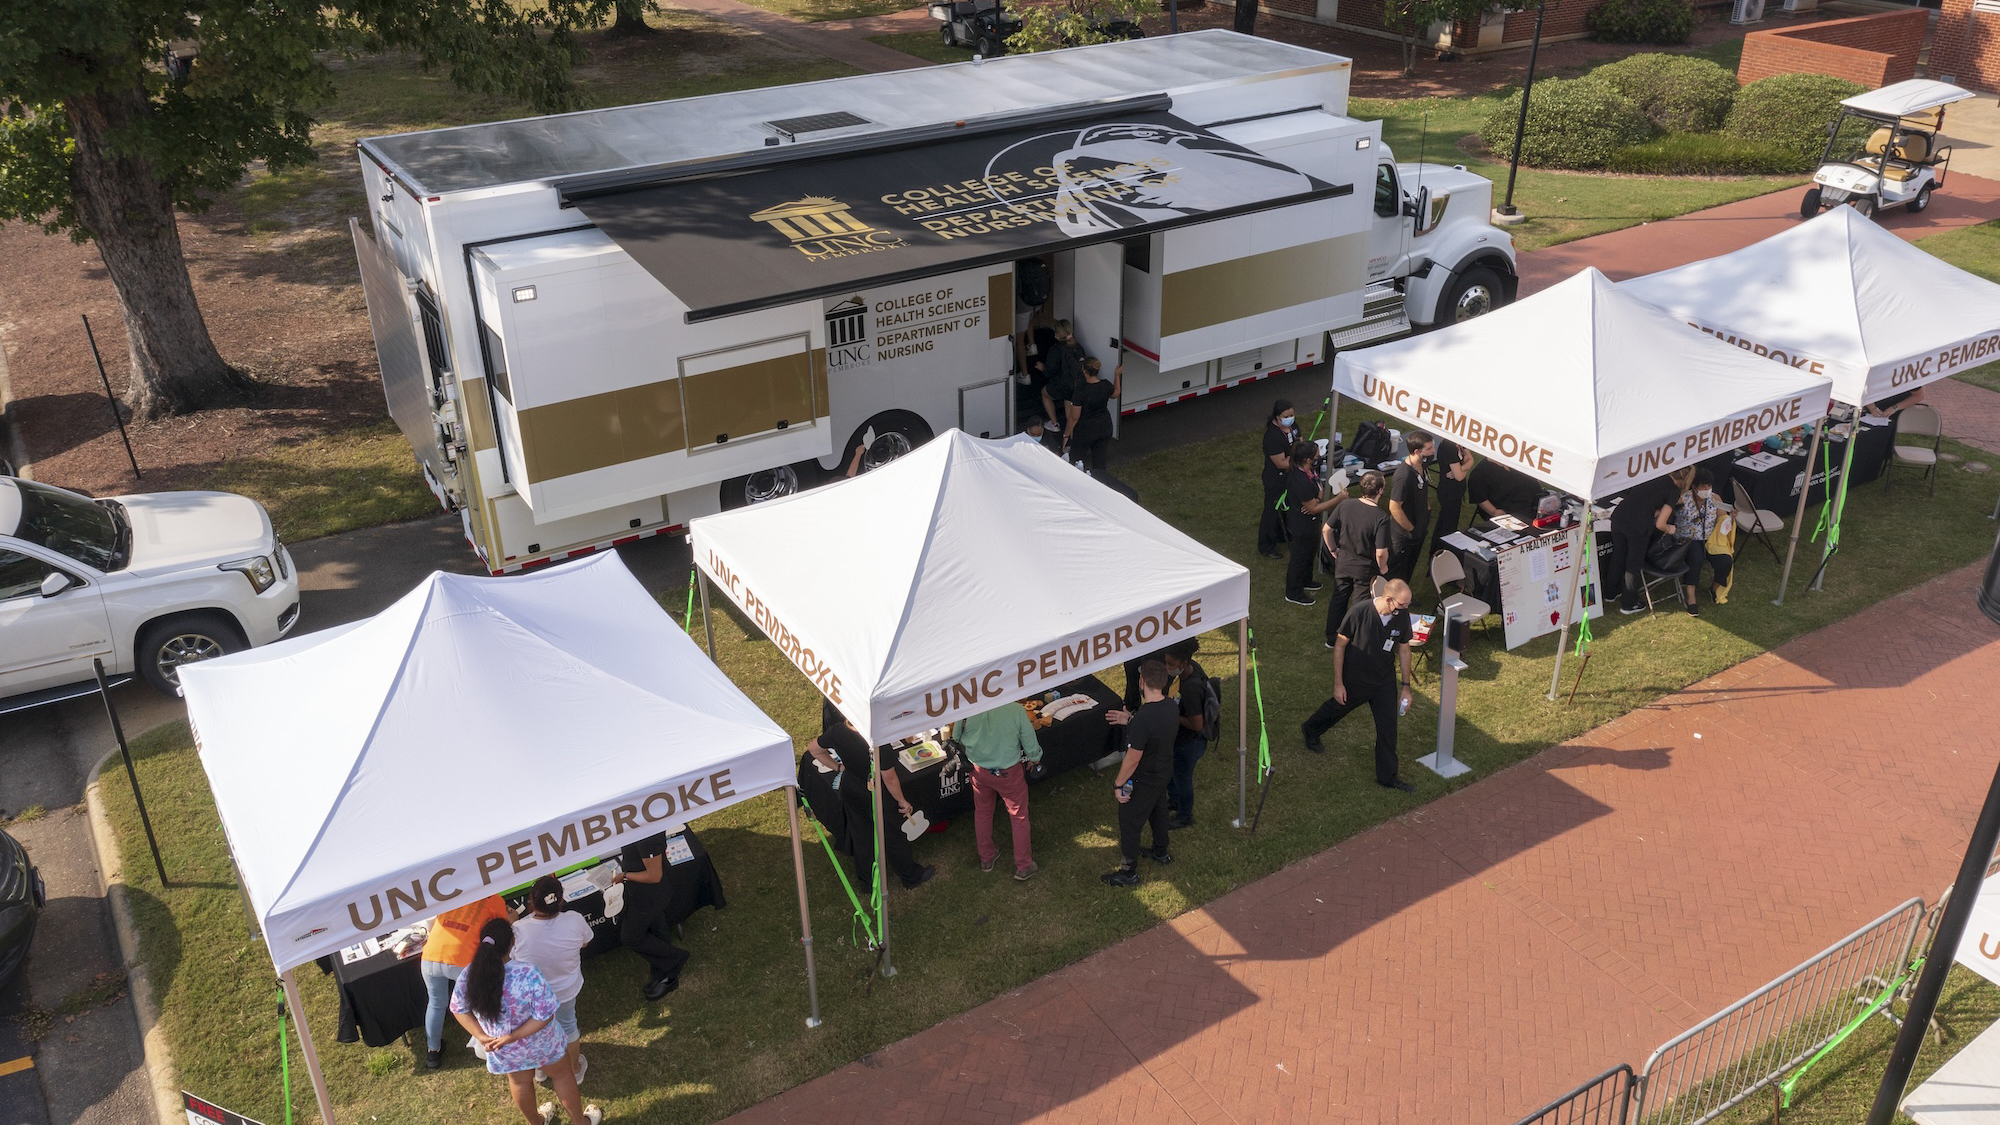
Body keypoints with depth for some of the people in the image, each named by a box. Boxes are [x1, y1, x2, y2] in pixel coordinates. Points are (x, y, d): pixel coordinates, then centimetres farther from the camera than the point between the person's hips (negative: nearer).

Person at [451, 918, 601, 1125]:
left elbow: (459, 1009, -6)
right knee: (562, 1074, 25)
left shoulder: (469, 975, -24)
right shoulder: (527, 974, -37)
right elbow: (545, 1015, -30)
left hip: (504, 1049, 4)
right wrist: (512, 1037, -21)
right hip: (539, 1043, -4)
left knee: (520, 1082, 32)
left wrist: (481, 1036, -7)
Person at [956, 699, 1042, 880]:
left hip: (979, 770, 2)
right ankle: (1023, 867, 32)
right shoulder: (1016, 710, -27)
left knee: (982, 812, 26)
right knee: (1019, 817, 19)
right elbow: (1031, 746, -15)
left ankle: (986, 858, 45)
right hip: (1008, 773, -2)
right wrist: (1034, 758, 9)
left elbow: (957, 740, -3)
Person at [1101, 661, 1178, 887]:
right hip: (1164, 773, 8)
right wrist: (1130, 720, 8)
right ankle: (1161, 853, 52)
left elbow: (1133, 758, -29)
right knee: (1158, 812, 30)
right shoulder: (1172, 709, -10)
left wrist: (1118, 784, -16)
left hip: (1143, 781, -8)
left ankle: (1129, 873, 25)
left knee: (1129, 824, 11)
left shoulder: (1143, 718, -36)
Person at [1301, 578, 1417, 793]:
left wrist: (1406, 686, 3)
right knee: (1338, 708, 22)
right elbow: (1340, 646, -17)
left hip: (1385, 681, 3)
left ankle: (1387, 776, 20)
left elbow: (1404, 650, 0)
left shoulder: (1402, 616, -15)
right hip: (1355, 680, -3)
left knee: (1388, 727, 5)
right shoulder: (1359, 613, -28)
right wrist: (1338, 684, -13)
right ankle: (1311, 729, 53)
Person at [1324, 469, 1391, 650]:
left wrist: (1334, 549, 13)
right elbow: (1381, 552, -27)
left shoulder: (1345, 506, -14)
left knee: (1338, 599, 22)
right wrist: (1383, 568, -6)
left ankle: (1332, 638, 35)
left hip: (1342, 562, 4)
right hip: (1365, 568, -4)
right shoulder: (1381, 518, -27)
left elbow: (1327, 529, -4)